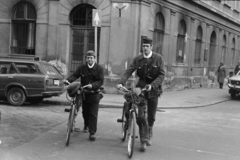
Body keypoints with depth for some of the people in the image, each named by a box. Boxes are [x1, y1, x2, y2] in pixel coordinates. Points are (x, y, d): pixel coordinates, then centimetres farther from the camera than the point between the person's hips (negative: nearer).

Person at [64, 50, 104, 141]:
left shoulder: (99, 68, -5)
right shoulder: (82, 68, 3)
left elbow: (101, 81, -12)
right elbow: (74, 75, -6)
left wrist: (92, 85, -29)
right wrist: (68, 80, -26)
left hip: (94, 94, -3)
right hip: (84, 93, 3)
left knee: (93, 114, -6)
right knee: (85, 112, 18)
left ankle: (92, 133, -2)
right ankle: (86, 125, 46)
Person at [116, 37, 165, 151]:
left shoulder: (158, 58, -5)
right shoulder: (137, 59, -1)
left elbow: (162, 75, -10)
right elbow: (128, 72, -9)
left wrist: (152, 85, -24)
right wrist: (121, 82, -26)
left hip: (153, 90, 0)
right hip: (141, 88, 0)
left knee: (151, 116, 10)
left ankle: (148, 136, 34)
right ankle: (144, 140, -2)